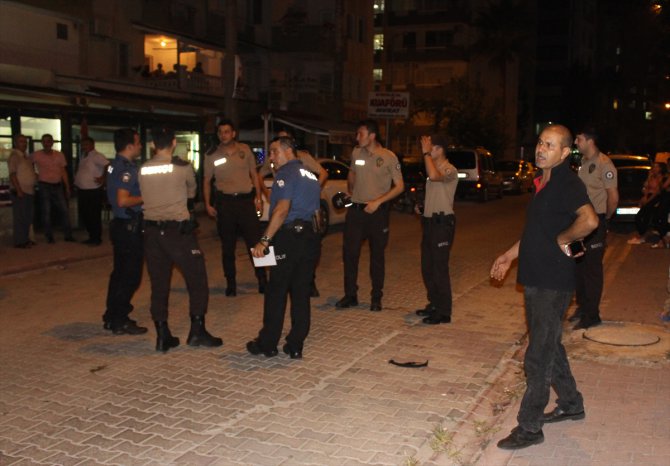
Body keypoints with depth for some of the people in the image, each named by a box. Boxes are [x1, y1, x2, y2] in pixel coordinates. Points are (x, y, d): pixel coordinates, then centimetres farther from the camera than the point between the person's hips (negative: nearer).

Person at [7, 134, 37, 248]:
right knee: (20, 217, -5)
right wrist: (18, 190, -20)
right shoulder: (14, 156, -10)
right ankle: (19, 241, 0)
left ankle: (25, 239, 21)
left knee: (28, 217, 13)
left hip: (29, 191, 9)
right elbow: (12, 174, -16)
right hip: (20, 191, -9)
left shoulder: (26, 156, 16)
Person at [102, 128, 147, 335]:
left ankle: (112, 317, 25)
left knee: (120, 273, 17)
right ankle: (120, 321, 4)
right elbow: (123, 201, -27)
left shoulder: (115, 165, 12)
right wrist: (145, 198, -14)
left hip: (121, 225, 10)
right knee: (131, 276, -3)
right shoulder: (126, 169, -18)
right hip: (129, 227, -10)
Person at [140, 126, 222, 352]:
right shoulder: (182, 167, -6)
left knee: (158, 283, 11)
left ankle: (162, 336, 15)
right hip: (178, 230, -4)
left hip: (152, 230, 4)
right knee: (197, 279, 8)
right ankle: (197, 331, 7)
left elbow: (144, 196, 9)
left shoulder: (142, 170, 3)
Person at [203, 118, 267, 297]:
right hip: (225, 202, 0)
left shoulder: (245, 150, 6)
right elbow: (207, 181, 9)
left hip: (246, 200, 0)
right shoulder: (212, 156, 5)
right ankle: (231, 283, 16)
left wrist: (258, 197, 2)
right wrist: (208, 204, 1)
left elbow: (254, 175, 11)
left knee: (254, 241, -3)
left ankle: (262, 280, 7)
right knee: (227, 245, 6)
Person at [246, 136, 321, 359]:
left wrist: (264, 240, -20)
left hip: (289, 237, -8)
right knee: (301, 294, 9)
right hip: (310, 238, 8)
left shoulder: (287, 173, -8)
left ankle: (268, 344, 10)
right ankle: (295, 346, 13)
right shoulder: (311, 176, 20)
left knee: (276, 293, 2)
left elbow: (282, 209, -19)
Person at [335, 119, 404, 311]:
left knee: (377, 255, 7)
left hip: (378, 211, -4)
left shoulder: (388, 157, -9)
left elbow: (399, 186, -8)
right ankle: (350, 295, 13)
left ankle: (376, 298, 18)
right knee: (349, 252, 2)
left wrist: (378, 201, -16)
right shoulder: (356, 153, 3)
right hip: (356, 209, 4)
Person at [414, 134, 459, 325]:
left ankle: (444, 312, 1)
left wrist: (426, 153, -24)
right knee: (427, 267, 14)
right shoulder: (434, 168, 17)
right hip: (430, 221, 9)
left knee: (439, 268, -7)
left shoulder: (450, 170, -12)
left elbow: (433, 176, -35)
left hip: (442, 223, -9)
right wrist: (422, 207, 14)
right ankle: (434, 305, 27)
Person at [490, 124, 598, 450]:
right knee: (548, 346, 22)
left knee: (539, 356, -2)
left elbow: (589, 220, -36)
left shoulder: (568, 184, -17)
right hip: (536, 277, 10)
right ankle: (571, 404, 39)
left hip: (553, 282, -10)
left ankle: (529, 428, 8)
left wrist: (563, 240, -21)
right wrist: (510, 255, 21)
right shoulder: (543, 182, 12)